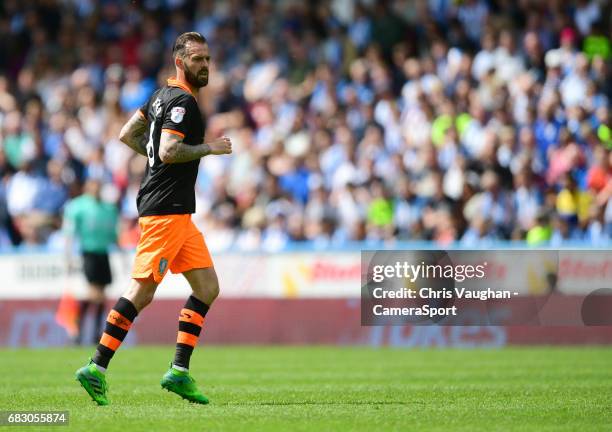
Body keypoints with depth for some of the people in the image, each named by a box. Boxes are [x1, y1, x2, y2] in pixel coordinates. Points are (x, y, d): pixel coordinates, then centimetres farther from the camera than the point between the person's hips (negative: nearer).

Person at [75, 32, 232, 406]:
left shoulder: (164, 95, 17)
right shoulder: (183, 100, -12)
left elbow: (127, 135, 21)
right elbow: (169, 151, -22)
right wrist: (209, 147, -12)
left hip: (177, 213, 11)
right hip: (166, 210, -11)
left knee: (208, 288, 7)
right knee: (142, 292, -12)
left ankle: (179, 372, 5)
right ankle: (96, 368, -9)